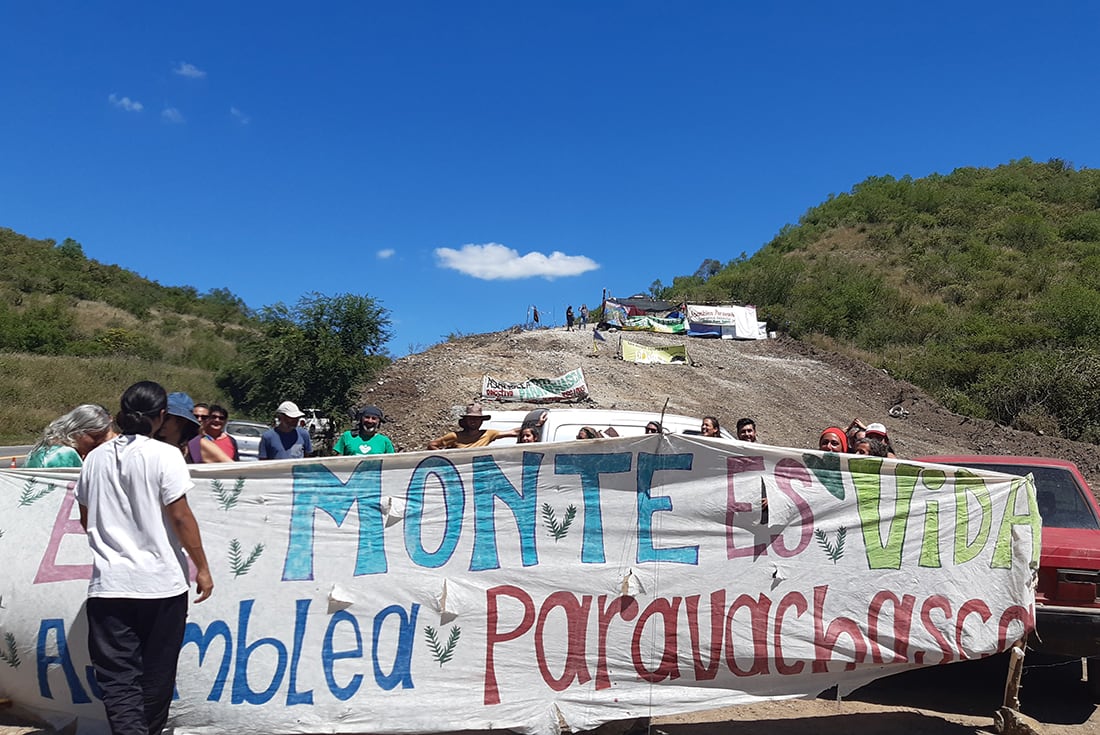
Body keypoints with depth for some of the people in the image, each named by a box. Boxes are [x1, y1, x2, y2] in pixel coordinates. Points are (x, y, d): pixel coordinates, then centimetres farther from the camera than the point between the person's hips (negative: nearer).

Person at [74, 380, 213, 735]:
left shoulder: (96, 457, 6)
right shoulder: (164, 454, -9)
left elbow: (86, 518, 16)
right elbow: (180, 516, -11)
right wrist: (202, 567, -3)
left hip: (108, 585, 3)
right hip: (161, 584, -3)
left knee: (117, 678, 4)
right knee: (156, 673, 14)